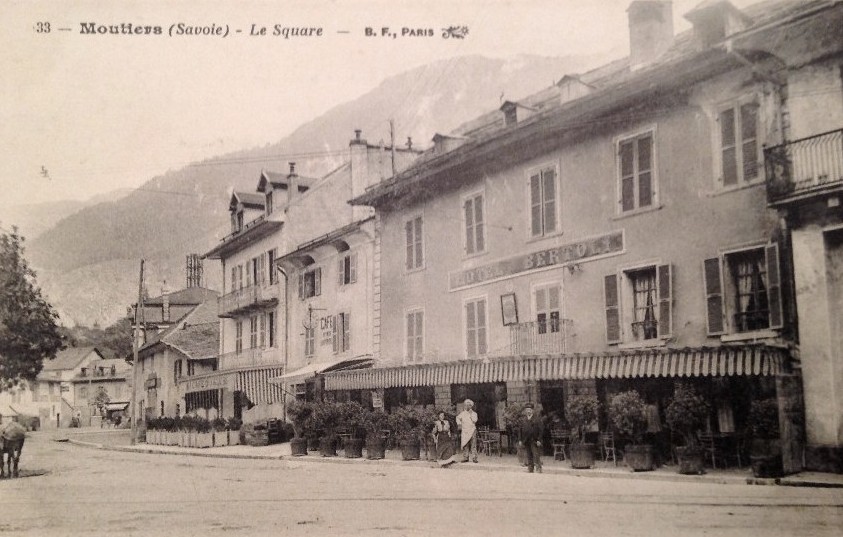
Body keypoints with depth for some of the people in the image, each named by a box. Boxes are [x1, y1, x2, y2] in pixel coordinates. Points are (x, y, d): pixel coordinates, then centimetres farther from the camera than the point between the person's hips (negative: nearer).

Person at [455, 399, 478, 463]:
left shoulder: (474, 413, 5)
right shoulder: (462, 413, 10)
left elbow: (475, 420, -12)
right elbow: (458, 418, 27)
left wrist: (471, 413, -12)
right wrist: (459, 424, 14)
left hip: (472, 431, -2)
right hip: (464, 431, 2)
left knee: (473, 445, -7)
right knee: (465, 445, 1)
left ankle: (474, 458, -7)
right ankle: (465, 458, 7)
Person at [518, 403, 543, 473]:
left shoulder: (536, 419, 1)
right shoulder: (524, 420, 13)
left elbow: (541, 430, -2)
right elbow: (521, 430, 16)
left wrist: (539, 440, -10)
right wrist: (520, 440, 8)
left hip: (534, 441, -4)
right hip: (526, 442, 4)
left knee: (536, 456, -8)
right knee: (529, 457, 7)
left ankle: (539, 470, -7)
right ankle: (530, 470, 11)